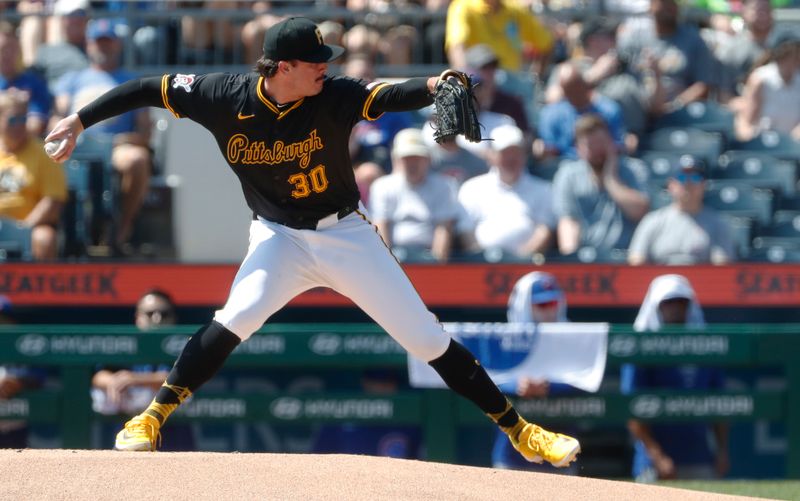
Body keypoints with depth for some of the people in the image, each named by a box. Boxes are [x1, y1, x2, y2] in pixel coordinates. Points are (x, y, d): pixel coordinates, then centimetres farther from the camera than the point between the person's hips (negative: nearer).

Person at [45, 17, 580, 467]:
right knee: (236, 318, -27)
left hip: (346, 236, 0)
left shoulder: (333, 96, -20)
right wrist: (79, 121, -6)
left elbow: (386, 97, -37)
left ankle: (519, 429, 10)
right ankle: (153, 418, -16)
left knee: (428, 339, 0)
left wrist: (431, 87, -58)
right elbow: (150, 89, -7)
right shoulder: (226, 97, -16)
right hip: (279, 238, 0)